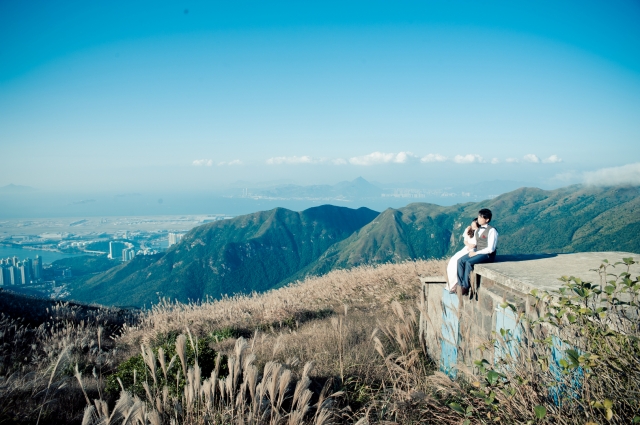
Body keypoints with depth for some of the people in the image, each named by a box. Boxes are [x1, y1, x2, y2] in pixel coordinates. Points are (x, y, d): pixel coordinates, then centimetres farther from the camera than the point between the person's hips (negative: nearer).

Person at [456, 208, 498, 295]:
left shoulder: (491, 230, -11)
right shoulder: (477, 230, 14)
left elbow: (490, 249, -17)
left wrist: (476, 253, -17)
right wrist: (472, 251, -4)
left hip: (487, 254, -8)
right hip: (476, 252, 8)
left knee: (468, 262, -30)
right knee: (460, 261, -16)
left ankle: (466, 287, -19)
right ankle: (461, 285, -17)